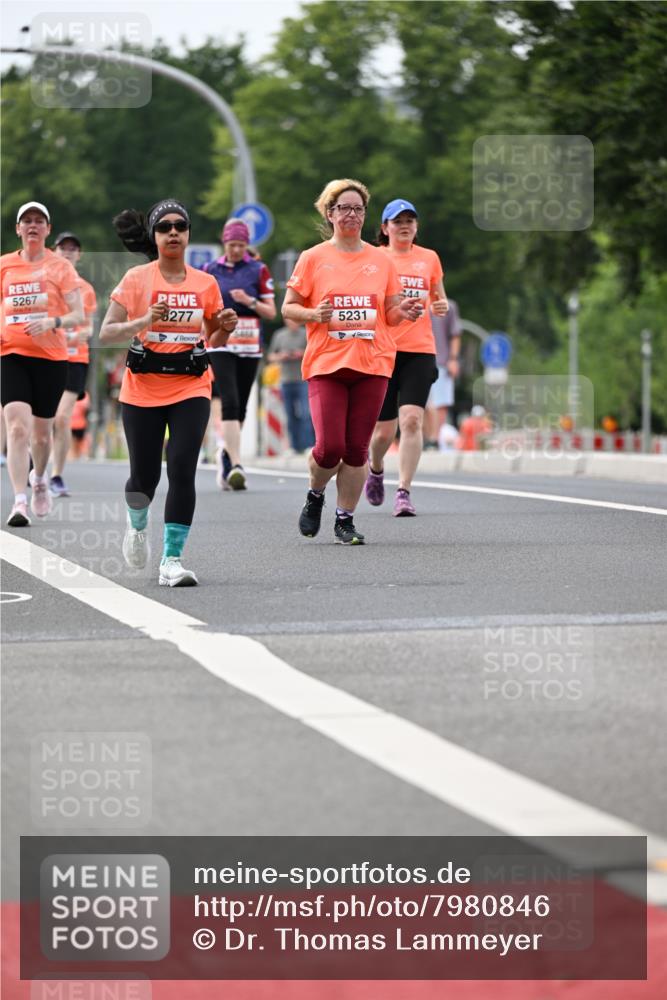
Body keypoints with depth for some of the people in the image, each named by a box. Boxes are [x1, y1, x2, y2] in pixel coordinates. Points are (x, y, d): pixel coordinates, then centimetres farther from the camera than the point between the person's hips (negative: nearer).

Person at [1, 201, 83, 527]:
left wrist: (54, 322, -22)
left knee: (41, 432, 11)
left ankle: (39, 478, 43)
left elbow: (78, 316, -3)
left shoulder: (61, 267, 2)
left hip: (51, 357, 0)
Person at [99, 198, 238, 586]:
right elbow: (106, 333, -7)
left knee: (182, 470, -15)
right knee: (144, 476, 4)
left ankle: (172, 560, -9)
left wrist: (225, 328, -7)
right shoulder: (136, 279, -3)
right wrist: (142, 321, -24)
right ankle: (138, 525, 39)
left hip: (191, 387, 1)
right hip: (143, 390, -1)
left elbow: (214, 339, 16)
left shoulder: (206, 284, 5)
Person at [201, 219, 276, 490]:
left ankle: (227, 454, 29)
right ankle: (235, 465, -23)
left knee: (240, 407, 7)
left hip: (250, 347, 1)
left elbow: (271, 312, 5)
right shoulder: (210, 270, 7)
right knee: (230, 403, -17)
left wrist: (250, 301, -12)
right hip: (221, 345, -1)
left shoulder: (258, 270, 5)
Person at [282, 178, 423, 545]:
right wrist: (314, 314, -15)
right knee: (329, 446, -11)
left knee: (357, 448, 0)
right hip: (326, 363, -2)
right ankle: (315, 495, 19)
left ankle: (345, 520, 11)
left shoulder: (381, 260, 11)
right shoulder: (313, 258, 4)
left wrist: (402, 311, -6)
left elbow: (390, 314, 17)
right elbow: (288, 308, 5)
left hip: (372, 363, 2)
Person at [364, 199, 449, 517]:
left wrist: (441, 306, 0)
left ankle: (404, 492, -12)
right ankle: (375, 469, 37)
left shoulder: (429, 259, 11)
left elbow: (439, 298, 23)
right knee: (384, 428, 3)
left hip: (420, 350, 1)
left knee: (412, 419, -16)